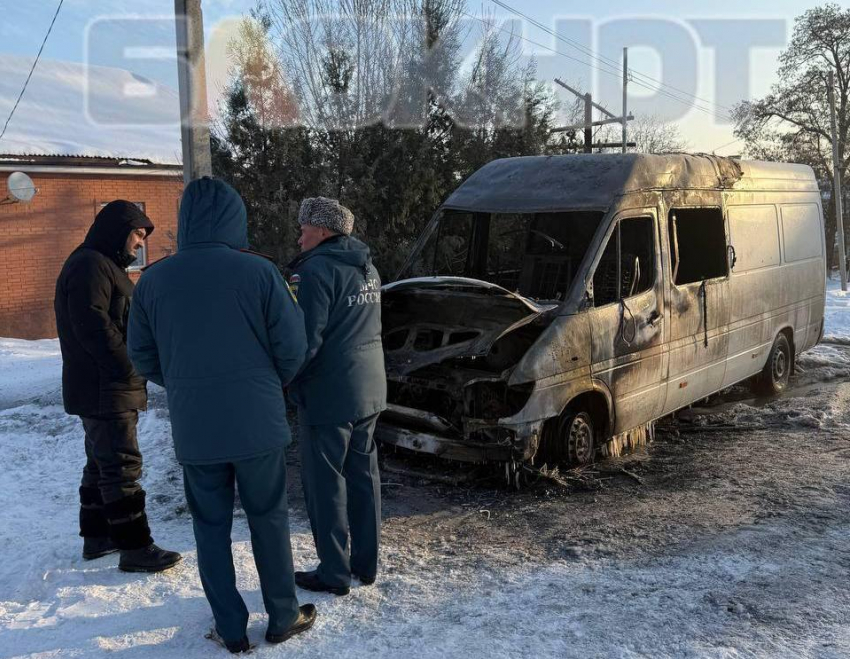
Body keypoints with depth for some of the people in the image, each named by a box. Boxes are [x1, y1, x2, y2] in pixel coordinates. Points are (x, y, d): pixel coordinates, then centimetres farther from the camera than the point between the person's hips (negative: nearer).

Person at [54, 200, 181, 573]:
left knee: (102, 462, 17)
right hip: (105, 390, -11)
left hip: (108, 390, 11)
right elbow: (93, 325, -24)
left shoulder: (105, 266, 19)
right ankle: (135, 548, -3)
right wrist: (129, 368, -19)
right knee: (122, 466, -8)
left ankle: (96, 536, 28)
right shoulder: (90, 265, -14)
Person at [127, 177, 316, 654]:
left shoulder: (154, 280, -2)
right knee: (269, 518, 14)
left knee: (211, 525, 15)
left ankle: (231, 629, 24)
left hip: (193, 428, 2)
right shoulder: (259, 271, -11)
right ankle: (283, 618, 26)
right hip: (256, 422, -2)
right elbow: (292, 347, -8)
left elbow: (143, 356, 6)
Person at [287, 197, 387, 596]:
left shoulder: (317, 269, -16)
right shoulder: (367, 268, 13)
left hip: (328, 396, -9)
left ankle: (334, 573, 13)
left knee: (325, 485, 3)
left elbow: (305, 339, -20)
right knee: (363, 476, 15)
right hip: (370, 392, 9)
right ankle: (366, 564, 26)